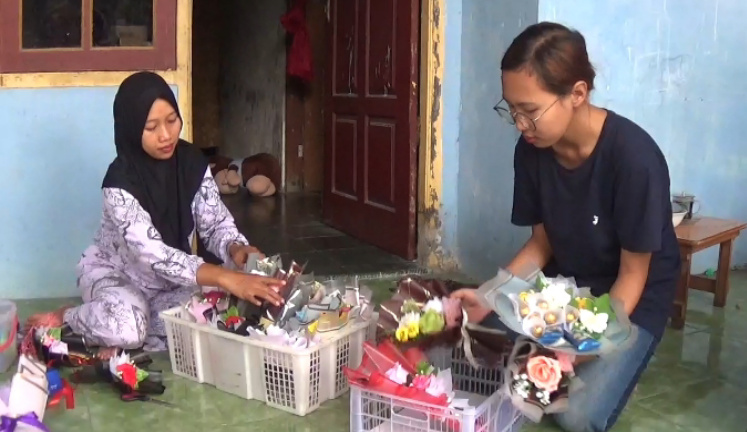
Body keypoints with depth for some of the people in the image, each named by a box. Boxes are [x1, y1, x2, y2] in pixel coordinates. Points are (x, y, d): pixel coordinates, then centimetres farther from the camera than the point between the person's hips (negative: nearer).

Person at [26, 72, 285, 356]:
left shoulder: (192, 162, -11)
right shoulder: (121, 180, -28)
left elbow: (217, 224, -7)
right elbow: (152, 253, -38)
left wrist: (236, 249, -33)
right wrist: (227, 278, -50)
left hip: (170, 278, 5)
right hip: (115, 273, -5)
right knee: (127, 327, -36)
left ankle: (122, 341, -8)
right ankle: (66, 318, -4)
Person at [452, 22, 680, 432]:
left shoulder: (634, 157, -28)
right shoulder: (532, 150, -12)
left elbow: (633, 273, -18)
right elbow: (541, 243, 0)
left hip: (630, 300, -4)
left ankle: (611, 367, 9)